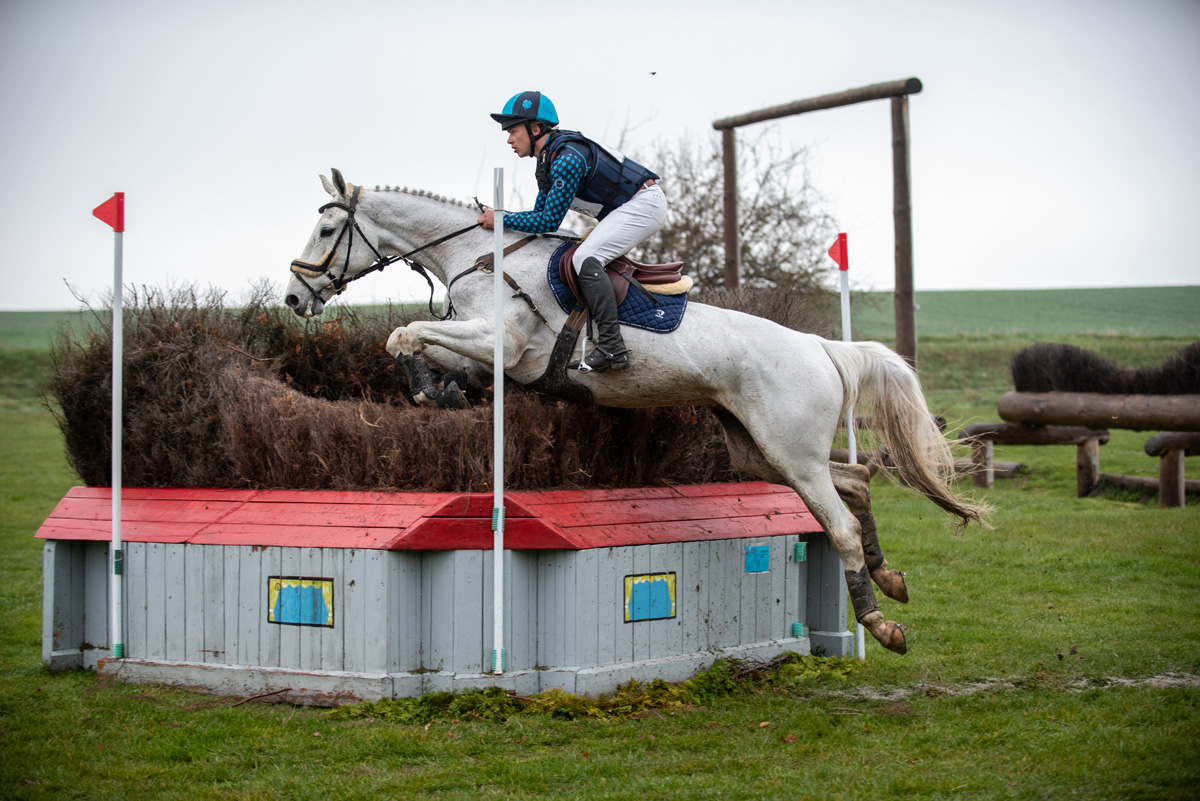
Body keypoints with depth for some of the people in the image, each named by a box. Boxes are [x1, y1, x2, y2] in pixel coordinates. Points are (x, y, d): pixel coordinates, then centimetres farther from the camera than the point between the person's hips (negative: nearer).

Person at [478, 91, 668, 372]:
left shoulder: (567, 159, -23)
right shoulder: (548, 158, 10)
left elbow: (549, 221, -23)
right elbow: (542, 211, 15)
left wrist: (502, 219, -14)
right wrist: (495, 218, 3)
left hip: (644, 202, -11)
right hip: (628, 209, 11)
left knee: (585, 257, -22)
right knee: (590, 259, 18)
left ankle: (612, 348, -28)